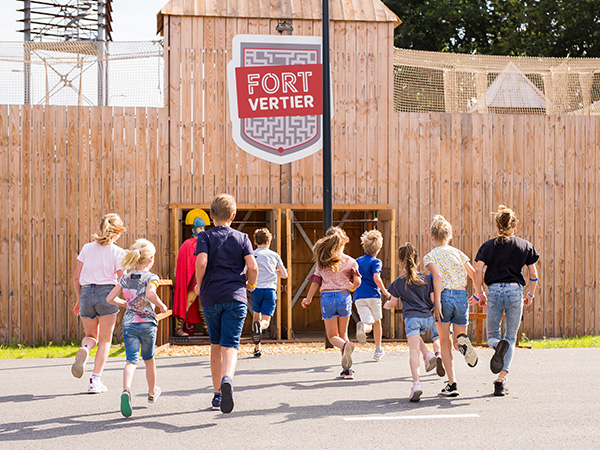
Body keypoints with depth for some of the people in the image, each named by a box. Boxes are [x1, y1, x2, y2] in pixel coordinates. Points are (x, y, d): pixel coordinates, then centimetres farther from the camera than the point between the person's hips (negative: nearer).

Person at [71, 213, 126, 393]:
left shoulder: (87, 248, 8)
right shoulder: (118, 252, -2)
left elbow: (76, 277, 9)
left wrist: (79, 300, 19)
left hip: (86, 293, 3)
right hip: (107, 293, -3)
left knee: (91, 336, 21)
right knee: (105, 339, 10)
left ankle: (85, 348, -16)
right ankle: (96, 380, 3)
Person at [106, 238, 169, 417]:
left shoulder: (125, 278, 7)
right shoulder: (151, 277, -7)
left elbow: (110, 298, 8)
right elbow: (150, 294, -28)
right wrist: (162, 306, -11)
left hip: (129, 324, 2)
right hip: (147, 323, -2)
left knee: (131, 360, -6)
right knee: (149, 359, 18)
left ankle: (126, 390, -34)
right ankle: (152, 393, 37)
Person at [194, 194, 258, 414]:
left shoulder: (205, 236, 3)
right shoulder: (242, 238, 6)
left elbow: (201, 262, -14)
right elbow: (253, 267, -4)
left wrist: (199, 284, 3)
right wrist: (251, 284, 16)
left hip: (210, 298, 1)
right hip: (235, 298, -1)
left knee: (216, 345, 15)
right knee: (230, 345, -8)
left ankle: (217, 394, 21)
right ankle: (227, 379, -38)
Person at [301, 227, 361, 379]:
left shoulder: (321, 261, 2)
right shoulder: (349, 261, 1)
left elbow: (316, 281, 2)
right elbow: (357, 282, -3)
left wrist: (308, 298, 13)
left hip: (327, 298, -1)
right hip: (344, 297, 1)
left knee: (332, 336, 7)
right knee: (343, 333, 14)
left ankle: (346, 346, -28)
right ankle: (347, 369, 7)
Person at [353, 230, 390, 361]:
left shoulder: (357, 261, 12)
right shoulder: (376, 261, -4)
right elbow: (376, 278, -19)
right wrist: (384, 291, -5)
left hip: (359, 297, 3)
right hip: (373, 296, -3)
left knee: (368, 325, -5)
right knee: (377, 322, 19)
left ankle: (362, 326, -43)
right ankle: (378, 351, 28)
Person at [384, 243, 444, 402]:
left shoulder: (398, 282, 4)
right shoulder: (427, 279, 7)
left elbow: (393, 303, 13)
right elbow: (434, 300, 5)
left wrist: (386, 305, 35)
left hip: (411, 318, -3)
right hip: (429, 317, 3)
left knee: (414, 351, -9)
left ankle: (416, 383, -23)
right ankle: (433, 353, 10)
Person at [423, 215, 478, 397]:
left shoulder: (431, 256, 4)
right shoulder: (458, 253, 16)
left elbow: (437, 276, -13)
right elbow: (474, 275, 10)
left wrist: (437, 302, -17)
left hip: (445, 295, -3)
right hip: (462, 295, 3)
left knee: (445, 342, 6)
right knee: (460, 335, 17)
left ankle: (452, 383, -1)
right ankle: (463, 340, -22)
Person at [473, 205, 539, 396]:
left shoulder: (488, 246, 7)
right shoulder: (526, 245, 9)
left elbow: (478, 270, -3)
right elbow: (533, 274, 8)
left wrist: (480, 294, 6)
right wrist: (530, 295, 21)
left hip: (494, 291, 0)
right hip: (515, 290, 0)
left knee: (492, 336, 11)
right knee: (511, 337, 8)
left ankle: (499, 345, -28)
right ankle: (501, 380, -3)